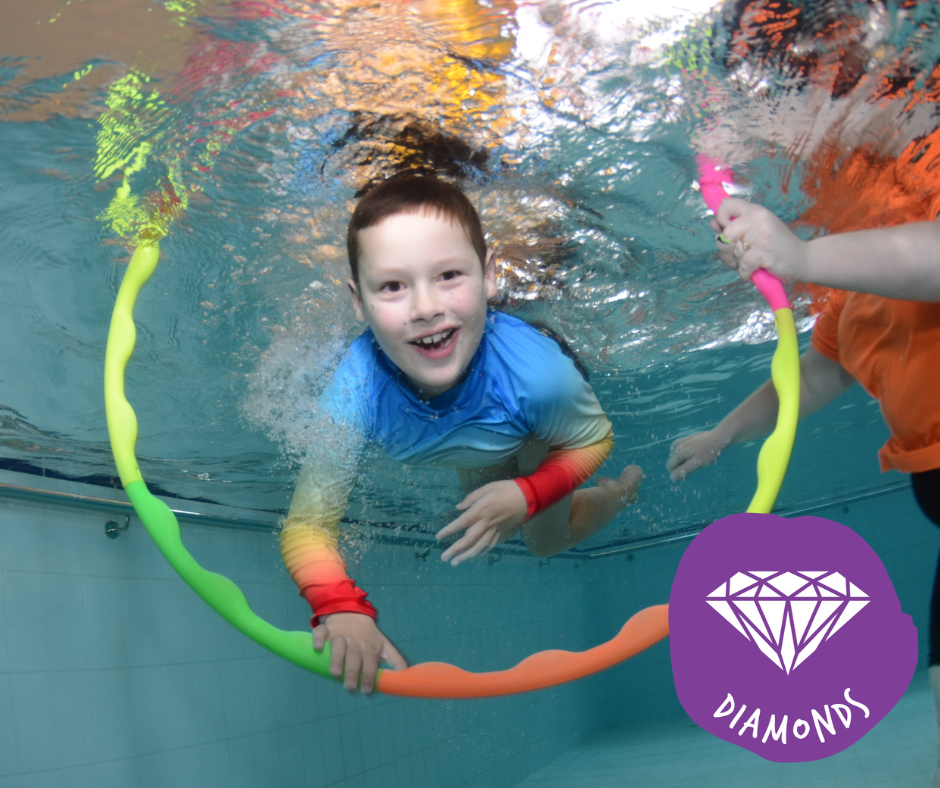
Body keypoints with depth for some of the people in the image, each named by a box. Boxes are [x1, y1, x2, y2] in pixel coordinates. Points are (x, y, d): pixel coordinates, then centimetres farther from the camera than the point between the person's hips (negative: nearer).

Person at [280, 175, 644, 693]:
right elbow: (307, 525, -40)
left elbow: (592, 440, -24)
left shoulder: (535, 369, -48)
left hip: (537, 444, -2)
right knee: (484, 538, 29)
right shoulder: (356, 390, -46)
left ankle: (624, 488, 47)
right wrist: (341, 608, -58)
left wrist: (527, 495, -39)